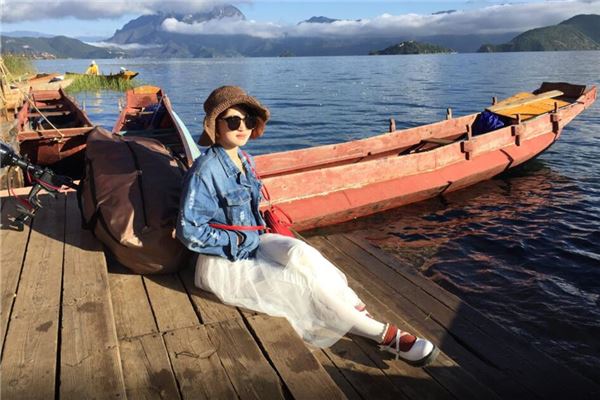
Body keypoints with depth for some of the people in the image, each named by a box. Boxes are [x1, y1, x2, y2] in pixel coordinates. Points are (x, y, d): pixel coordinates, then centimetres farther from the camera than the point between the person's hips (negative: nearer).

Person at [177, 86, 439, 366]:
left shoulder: (244, 160, 4)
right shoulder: (205, 171, -21)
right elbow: (190, 231, -20)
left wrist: (256, 235, 0)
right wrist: (239, 242, -18)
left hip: (251, 240, 7)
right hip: (223, 261, -7)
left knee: (300, 253, -26)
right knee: (305, 282, -20)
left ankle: (360, 312, -22)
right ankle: (383, 335, -16)